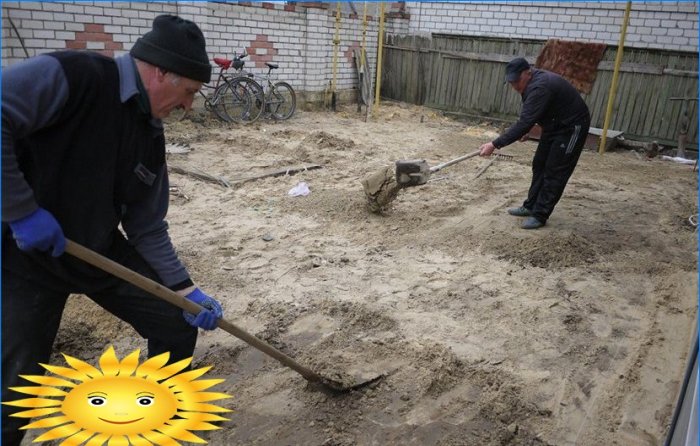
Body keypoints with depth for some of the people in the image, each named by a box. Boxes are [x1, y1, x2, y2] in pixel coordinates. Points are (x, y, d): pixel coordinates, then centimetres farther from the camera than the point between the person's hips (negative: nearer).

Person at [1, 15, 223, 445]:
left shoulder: (150, 135, 1)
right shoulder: (70, 75, -20)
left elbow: (148, 228, 5)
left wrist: (186, 290, -1)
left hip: (103, 250, 7)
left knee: (178, 325, 7)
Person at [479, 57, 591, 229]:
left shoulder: (539, 87, -32)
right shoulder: (532, 82, -1)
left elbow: (524, 123, -39)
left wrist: (495, 144, -41)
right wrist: (527, 130, 4)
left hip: (571, 128, -10)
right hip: (554, 125, 10)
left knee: (554, 172, -7)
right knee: (540, 165, 13)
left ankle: (540, 216, 0)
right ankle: (531, 207, 22)